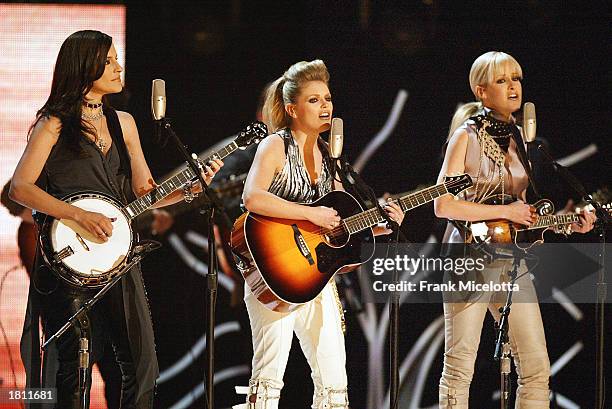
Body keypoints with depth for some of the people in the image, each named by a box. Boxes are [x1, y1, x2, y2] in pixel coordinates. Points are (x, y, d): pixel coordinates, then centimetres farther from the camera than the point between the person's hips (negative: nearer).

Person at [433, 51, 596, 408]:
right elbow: (443, 205, -16)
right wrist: (506, 211, -16)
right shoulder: (467, 137, -7)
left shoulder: (516, 138, 13)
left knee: (537, 368, 1)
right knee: (460, 369, -3)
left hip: (511, 262, 6)